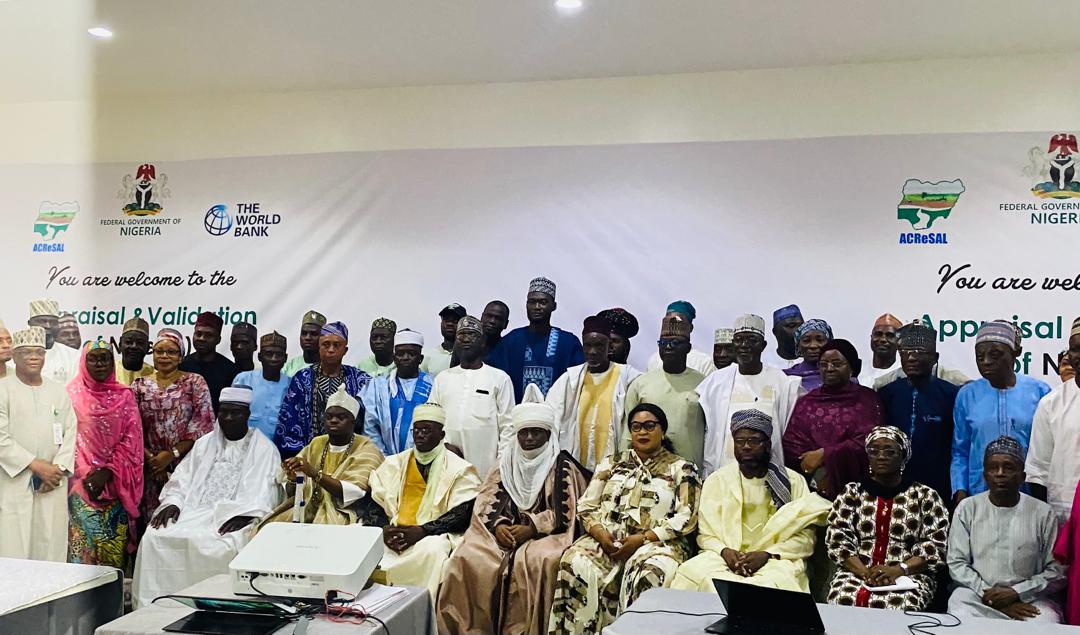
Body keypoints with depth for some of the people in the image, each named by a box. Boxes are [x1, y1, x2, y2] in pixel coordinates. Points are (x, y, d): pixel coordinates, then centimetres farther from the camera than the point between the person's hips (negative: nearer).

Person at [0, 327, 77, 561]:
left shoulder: (59, 391, 13)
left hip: (53, 484, 3)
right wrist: (35, 465, -12)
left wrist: (58, 469, -6)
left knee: (51, 549, 2)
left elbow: (70, 433, 8)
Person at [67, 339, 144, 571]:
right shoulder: (72, 393, 4)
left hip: (115, 485, 1)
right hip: (81, 482, -1)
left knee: (114, 542, 0)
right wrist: (87, 475, -7)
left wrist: (108, 472, -10)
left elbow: (131, 440, 1)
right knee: (83, 538, -9)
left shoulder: (124, 396, 6)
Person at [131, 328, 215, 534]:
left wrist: (172, 454, -11)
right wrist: (150, 458, -7)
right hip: (150, 469, 2)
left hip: (185, 465, -2)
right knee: (151, 520, 3)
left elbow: (202, 424, -7)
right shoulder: (140, 385, 9)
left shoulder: (195, 382, 1)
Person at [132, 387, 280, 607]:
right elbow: (182, 479, 18)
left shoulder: (264, 449, 5)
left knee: (220, 546, -36)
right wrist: (173, 503, -3)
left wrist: (244, 515, -24)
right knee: (154, 538, -21)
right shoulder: (205, 443, 22)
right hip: (194, 513, 5)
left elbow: (263, 491, -6)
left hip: (233, 520, -4)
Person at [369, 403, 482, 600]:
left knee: (432, 549, -36)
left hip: (433, 535, -4)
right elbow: (373, 501, 12)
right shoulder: (395, 463, 17)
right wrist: (382, 528, -8)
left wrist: (422, 531, -18)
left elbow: (464, 514, -7)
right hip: (394, 532, 4)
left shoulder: (458, 469, 3)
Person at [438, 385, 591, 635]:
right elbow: (487, 503, 8)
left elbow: (564, 512, -5)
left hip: (545, 534, -4)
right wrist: (498, 526, -11)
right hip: (503, 531, 4)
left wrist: (532, 528, -17)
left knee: (536, 561, -37)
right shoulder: (507, 464, 16)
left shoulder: (563, 466, 3)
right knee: (468, 557, -23)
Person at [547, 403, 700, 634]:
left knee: (648, 575, -37)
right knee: (574, 564, -29)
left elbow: (686, 517, -2)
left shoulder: (682, 468, 9)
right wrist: (600, 533, -8)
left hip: (656, 543, -2)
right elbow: (586, 506, 14)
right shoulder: (612, 463, 20)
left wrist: (643, 538, -14)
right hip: (606, 539, 3)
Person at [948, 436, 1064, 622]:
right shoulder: (967, 508, 7)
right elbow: (956, 563, 2)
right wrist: (991, 597, -10)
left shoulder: (1042, 513, 5)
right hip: (976, 596, 0)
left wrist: (1016, 593, -10)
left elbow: (1057, 571, 3)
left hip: (1029, 599, 0)